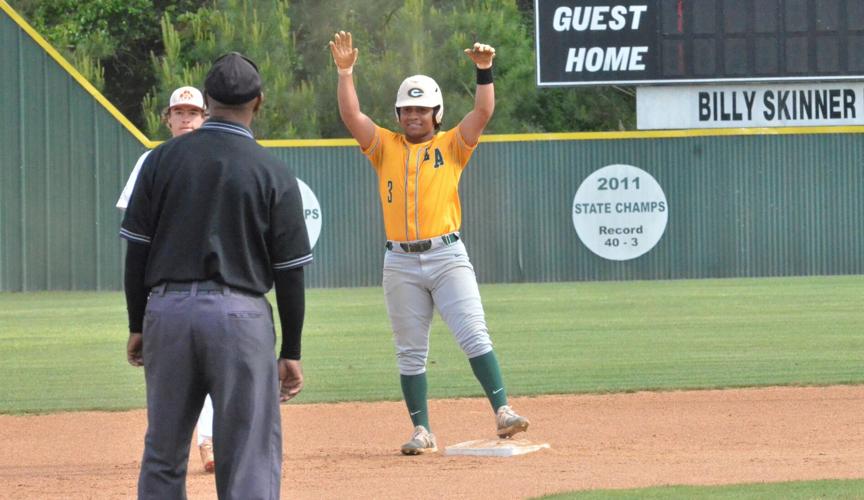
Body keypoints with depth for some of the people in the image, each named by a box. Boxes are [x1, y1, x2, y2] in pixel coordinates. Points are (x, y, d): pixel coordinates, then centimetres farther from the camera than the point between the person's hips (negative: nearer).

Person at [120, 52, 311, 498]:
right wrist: (290, 352, 5)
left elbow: (137, 251, 4)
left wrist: (137, 326, 12)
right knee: (250, 459, -1)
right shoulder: (275, 175, -3)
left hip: (166, 311, 3)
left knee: (163, 455, 12)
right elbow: (289, 272, -1)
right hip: (239, 315, -3)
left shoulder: (163, 159, 3)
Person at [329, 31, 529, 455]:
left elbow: (483, 113, -5)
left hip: (447, 256, -2)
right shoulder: (385, 147, 11)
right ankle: (422, 432, 10)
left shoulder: (451, 146, 7)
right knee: (410, 353, 5)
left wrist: (484, 70, -17)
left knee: (474, 336, -13)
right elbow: (351, 116, -1)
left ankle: (503, 411, -17)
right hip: (400, 263, 2)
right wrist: (344, 72, -11)